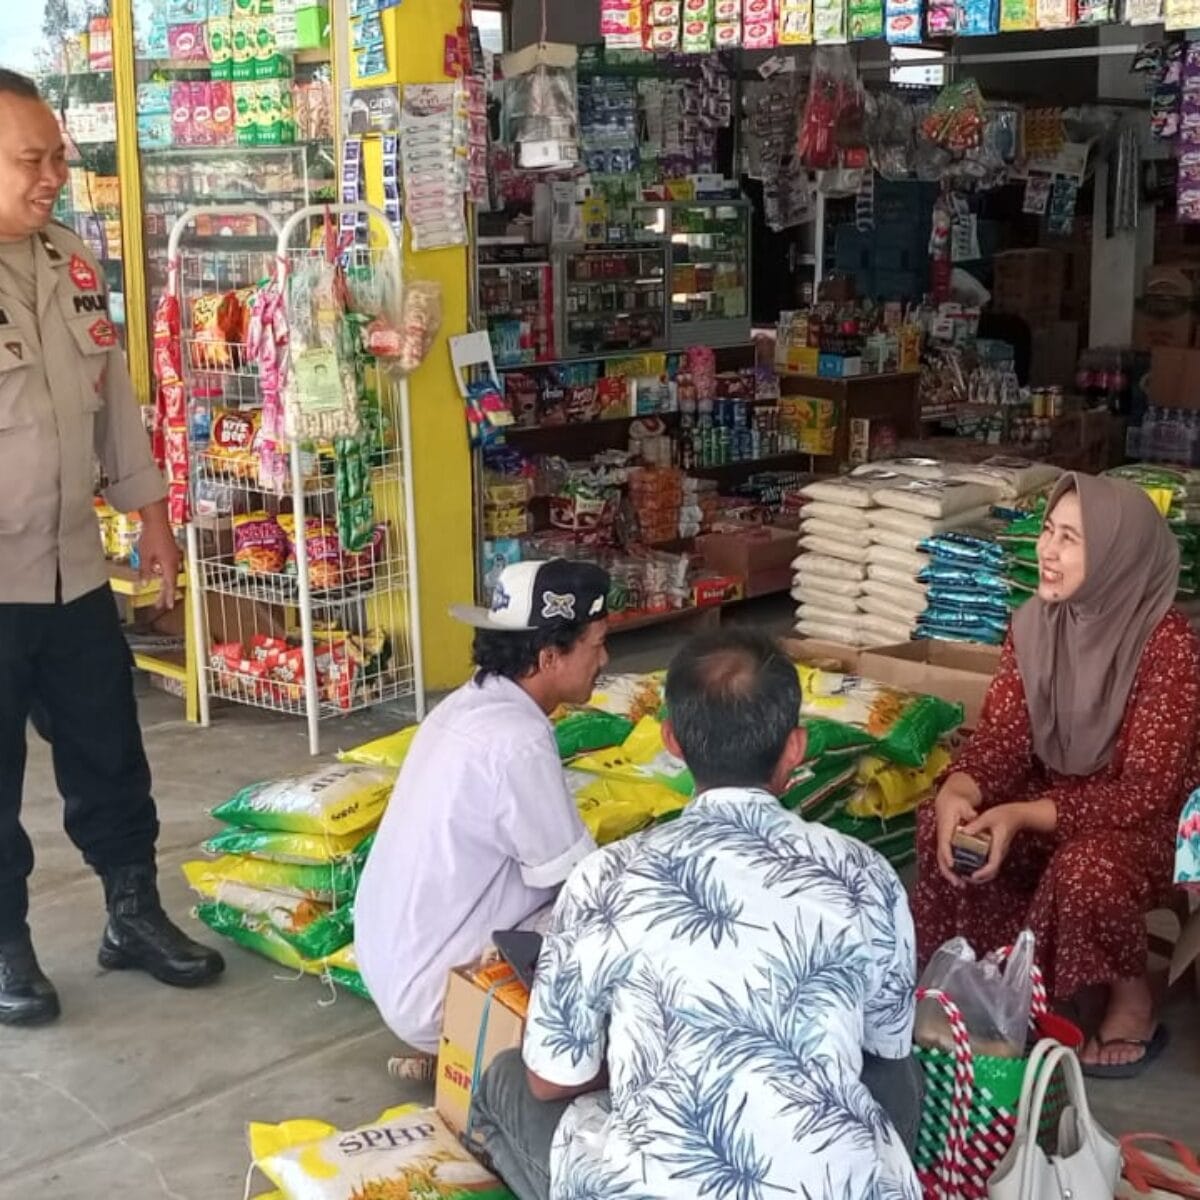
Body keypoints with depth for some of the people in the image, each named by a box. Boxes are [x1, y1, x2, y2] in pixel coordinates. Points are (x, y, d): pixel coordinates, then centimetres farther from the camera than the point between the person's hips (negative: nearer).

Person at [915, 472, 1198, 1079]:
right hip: (1054, 796, 6)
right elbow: (1000, 736, -7)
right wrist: (956, 792, -30)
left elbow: (1147, 790, -27)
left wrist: (1022, 817, -37)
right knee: (944, 826, -18)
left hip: (1149, 823, -5)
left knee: (1085, 869, -35)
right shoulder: (1035, 623, -6)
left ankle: (1133, 1003, -4)